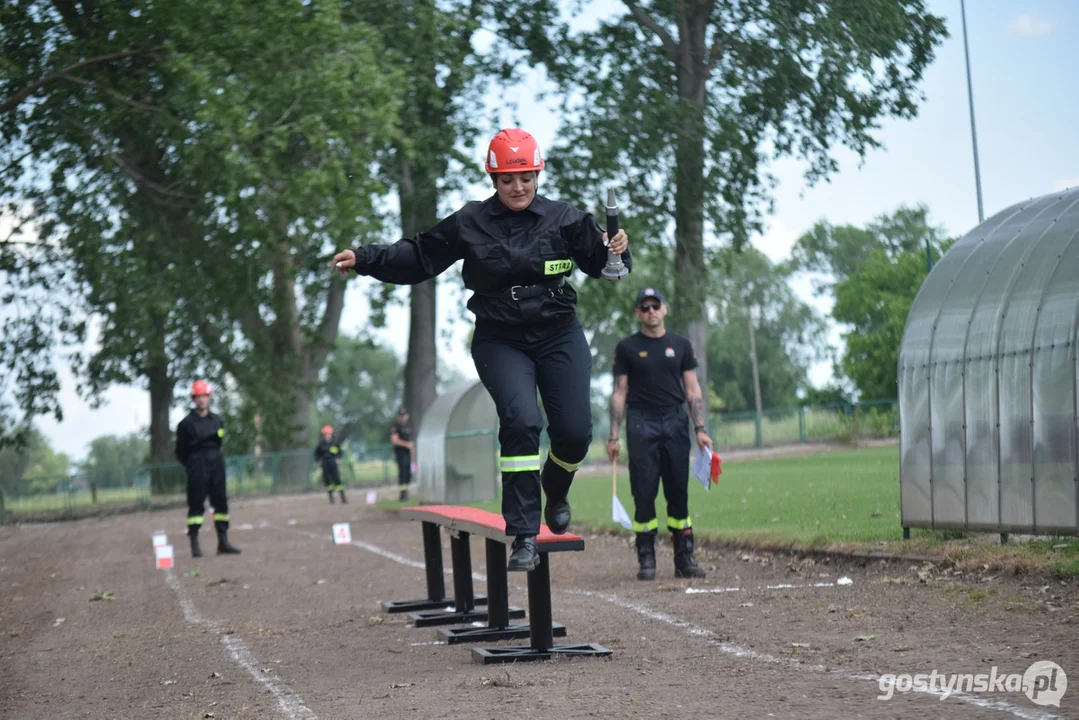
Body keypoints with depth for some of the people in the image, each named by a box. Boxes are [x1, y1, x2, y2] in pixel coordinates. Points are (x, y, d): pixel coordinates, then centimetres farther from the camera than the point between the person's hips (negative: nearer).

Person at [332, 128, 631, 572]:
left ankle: (555, 490, 31)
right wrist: (363, 259, -1)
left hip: (559, 336, 1)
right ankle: (524, 535, -18)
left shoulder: (564, 220, -1)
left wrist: (617, 250, -19)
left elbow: (601, 263, 3)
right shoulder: (469, 224, 0)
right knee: (521, 421, -23)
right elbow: (418, 257, 7)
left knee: (575, 431, -6)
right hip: (500, 341, -1)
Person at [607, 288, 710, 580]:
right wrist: (614, 437, -2)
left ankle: (684, 558, 5)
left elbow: (692, 390, 11)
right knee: (644, 493, -4)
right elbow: (619, 393, 5)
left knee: (679, 491, 1)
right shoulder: (627, 348, 7)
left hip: (675, 423, 2)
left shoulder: (680, 345, 12)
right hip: (641, 424, -2)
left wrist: (701, 428, 1)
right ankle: (646, 559, 1)